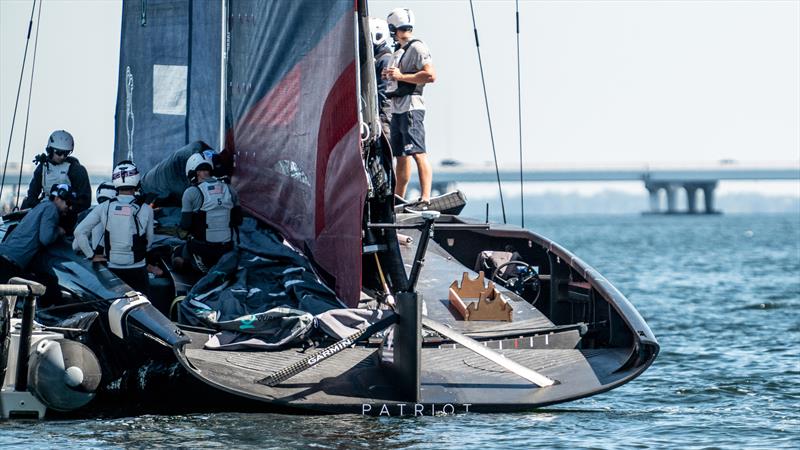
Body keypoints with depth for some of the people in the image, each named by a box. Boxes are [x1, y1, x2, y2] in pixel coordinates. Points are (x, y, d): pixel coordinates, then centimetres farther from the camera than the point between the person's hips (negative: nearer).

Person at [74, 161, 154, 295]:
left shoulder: (104, 207, -7)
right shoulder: (145, 209, -9)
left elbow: (79, 232, -10)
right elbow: (149, 240, 3)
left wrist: (91, 255, -1)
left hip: (111, 268, 2)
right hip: (137, 269, -2)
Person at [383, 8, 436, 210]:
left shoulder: (417, 48, -8)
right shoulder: (398, 50, 20)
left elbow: (430, 76, -18)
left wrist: (401, 76, -17)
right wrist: (390, 76, 13)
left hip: (411, 107, -10)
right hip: (397, 109, 10)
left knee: (418, 153, -16)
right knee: (401, 155, 14)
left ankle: (425, 198, -22)